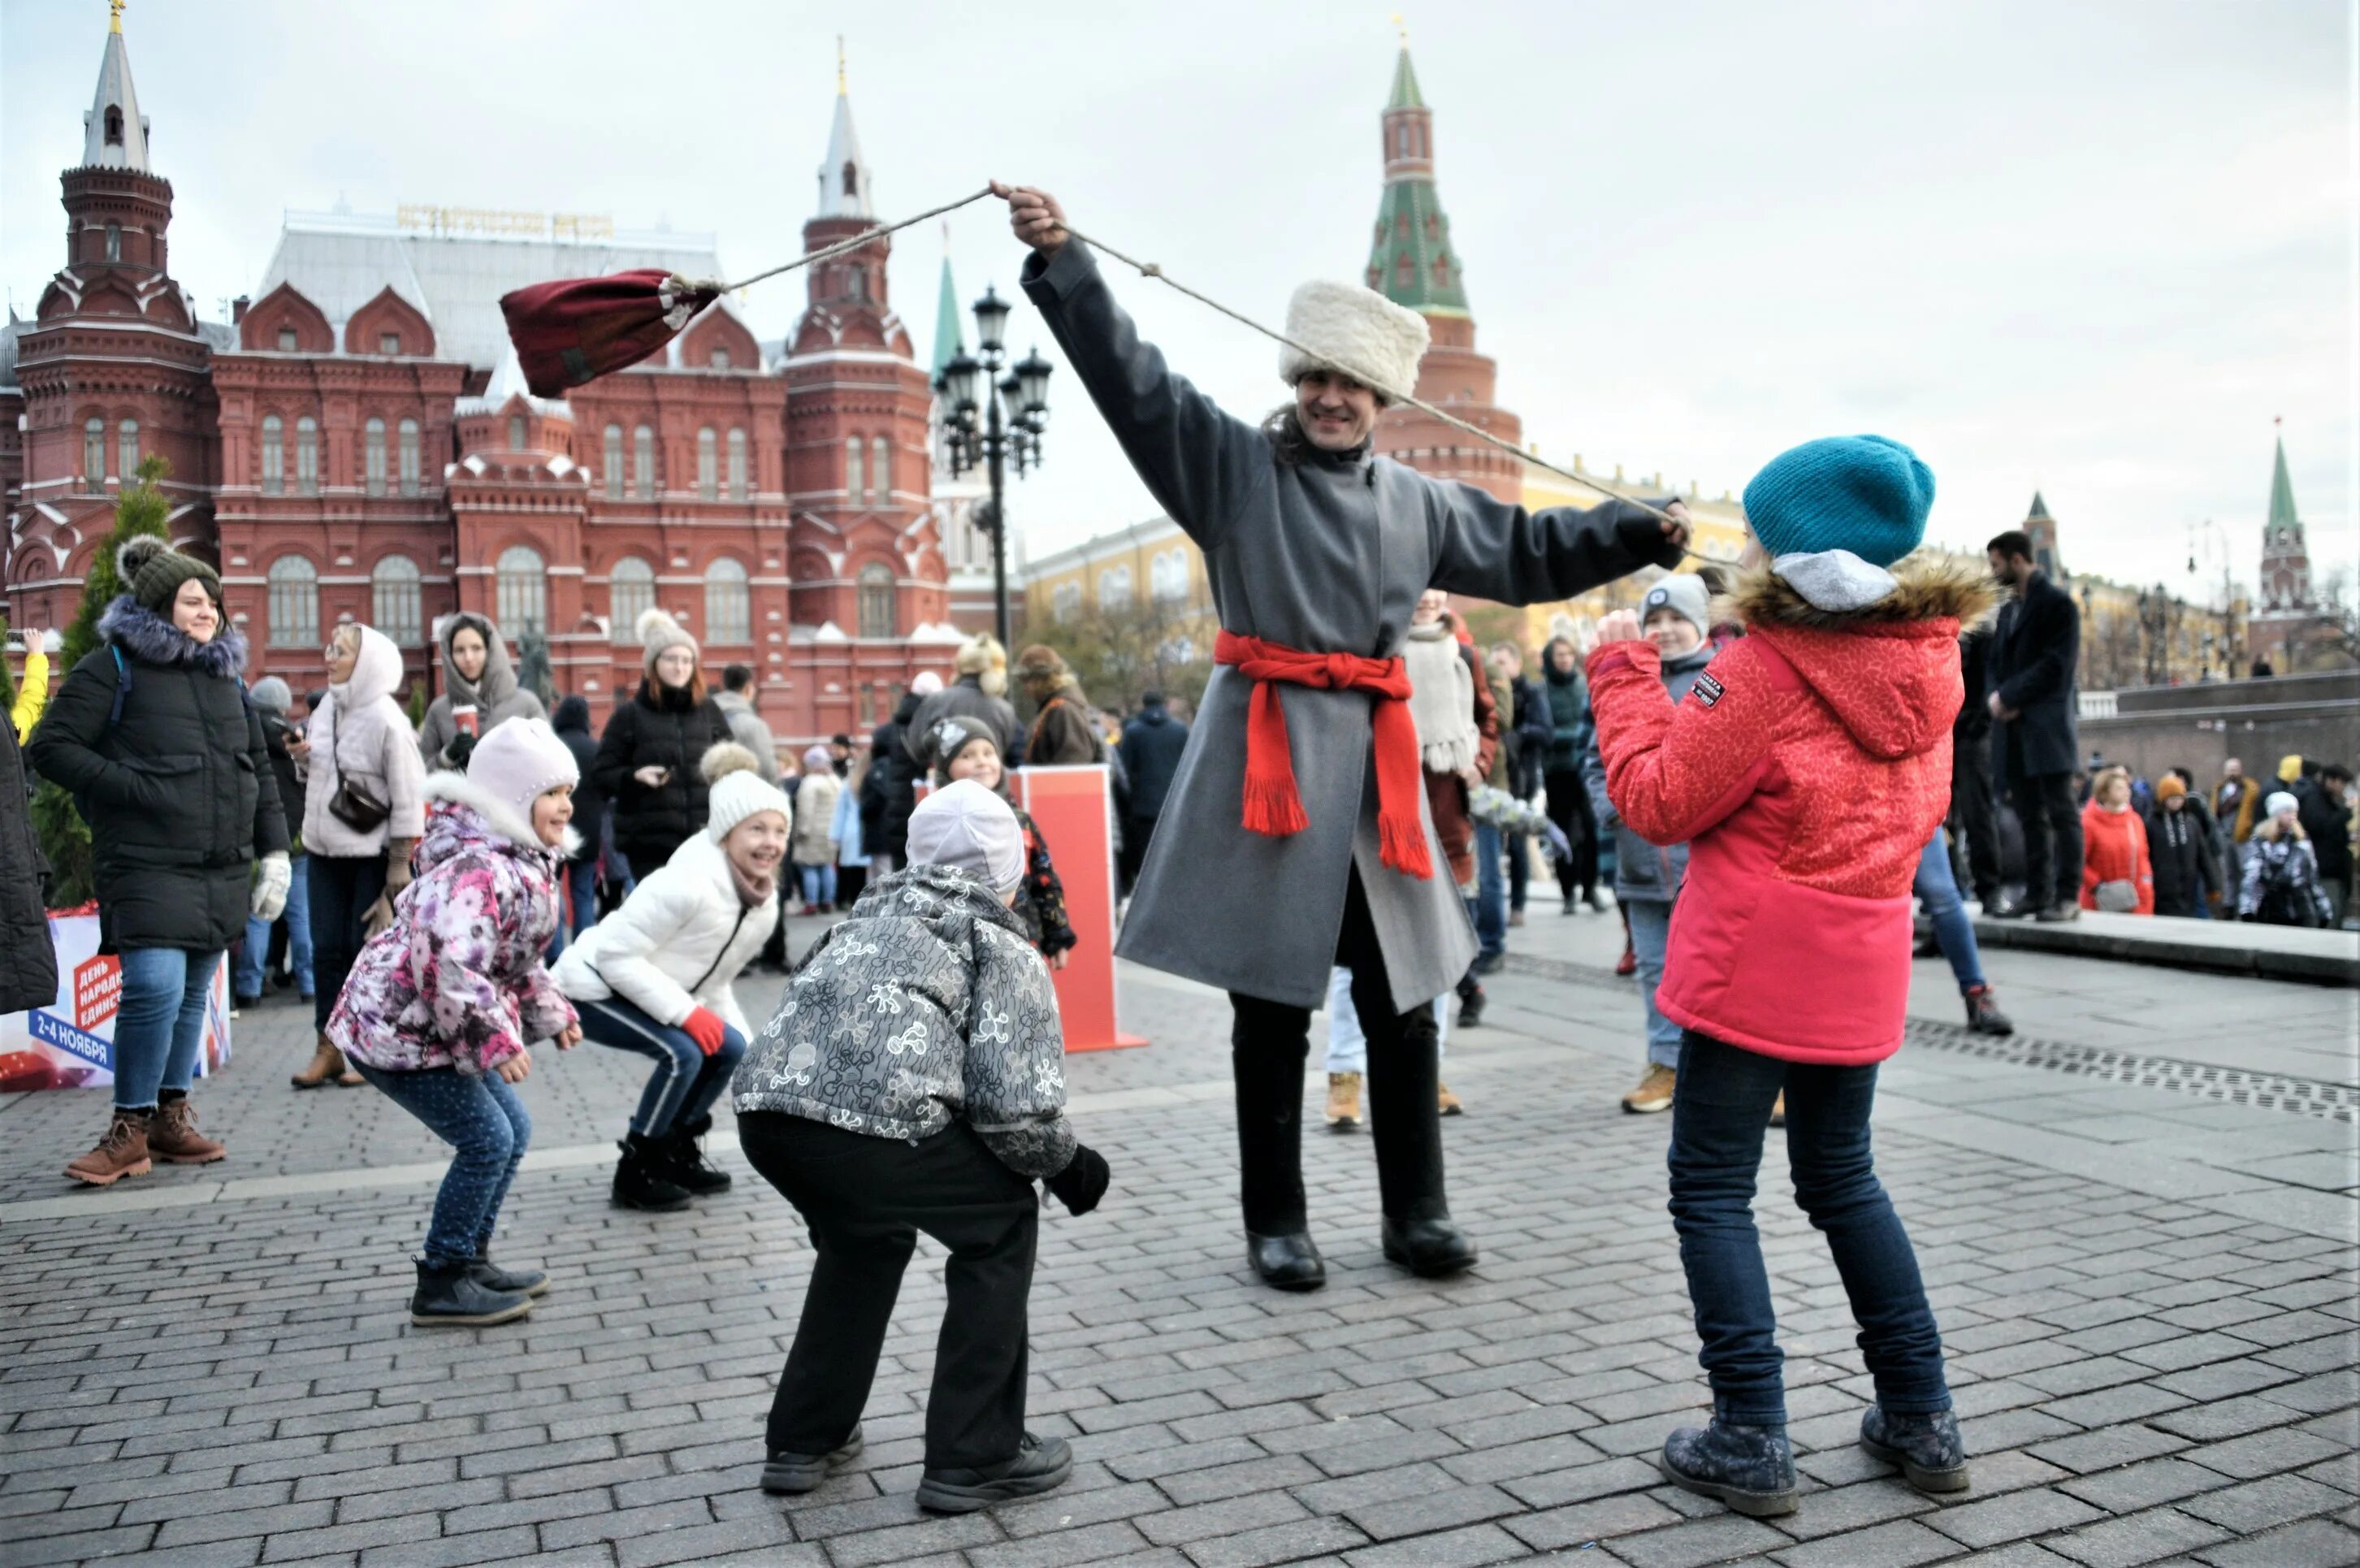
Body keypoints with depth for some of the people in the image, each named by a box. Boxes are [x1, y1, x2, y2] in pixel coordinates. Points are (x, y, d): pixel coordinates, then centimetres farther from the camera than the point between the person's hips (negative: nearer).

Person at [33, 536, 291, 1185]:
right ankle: (129, 1129, 0)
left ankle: (170, 1116, 22)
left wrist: (275, 851, 13)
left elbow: (259, 767, 19)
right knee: (155, 989, -15)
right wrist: (134, 789, -16)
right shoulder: (112, 667, -2)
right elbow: (51, 748, -6)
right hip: (147, 865, -6)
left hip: (223, 867, 6)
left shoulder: (226, 673, 16)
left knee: (193, 994, 10)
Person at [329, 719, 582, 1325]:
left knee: (512, 1130, 12)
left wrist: (550, 1009, 21)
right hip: (396, 1029, -11)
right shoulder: (479, 871, -26)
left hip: (434, 1028, 11)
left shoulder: (525, 864, 9)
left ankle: (469, 1260, 25)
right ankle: (441, 1287, 2)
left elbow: (518, 957, 21)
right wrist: (495, 1038, -38)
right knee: (486, 1140, -11)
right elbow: (451, 961, -37)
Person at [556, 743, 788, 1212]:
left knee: (731, 1047, -4)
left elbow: (715, 977, 8)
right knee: (682, 1052, -25)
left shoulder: (764, 902, -4)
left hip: (641, 989, 9)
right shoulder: (688, 883, -31)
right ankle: (635, 1172, -7)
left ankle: (677, 1153, 16)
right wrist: (685, 1011, -31)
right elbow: (617, 956, -29)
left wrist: (748, 1041, -1)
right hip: (592, 988, -8)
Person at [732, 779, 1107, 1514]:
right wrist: (1068, 1163, 21)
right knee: (1003, 1220, 17)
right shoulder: (1005, 949, 13)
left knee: (867, 1229, 34)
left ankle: (803, 1438, 40)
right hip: (868, 1117, -7)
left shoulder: (875, 911, 31)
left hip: (765, 1106, 7)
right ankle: (973, 1458, 19)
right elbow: (1015, 1109, 2)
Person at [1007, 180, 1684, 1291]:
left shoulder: (1416, 502, 16)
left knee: (1402, 1000, 8)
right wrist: (1060, 259, -16)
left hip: (1374, 756, 4)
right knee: (1270, 1006, 2)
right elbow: (1130, 375, -6)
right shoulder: (1230, 463, 4)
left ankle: (1417, 1213, 21)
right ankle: (1275, 1223, 16)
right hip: (1265, 742, -4)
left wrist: (1639, 533, 16)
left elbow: (1525, 549, 25)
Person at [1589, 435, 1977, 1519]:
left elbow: (1659, 802, -11)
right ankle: (1920, 1419, 25)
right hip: (1859, 967, 7)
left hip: (1752, 965, -7)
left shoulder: (1764, 667, -16)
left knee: (1712, 1189, 3)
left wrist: (1622, 672, -4)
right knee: (1843, 1178, 20)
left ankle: (1750, 1439, 4)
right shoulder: (1926, 664, 6)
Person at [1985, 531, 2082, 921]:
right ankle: (2037, 893, 11)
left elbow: (2056, 664, -12)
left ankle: (2067, 896, -5)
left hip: (2047, 721, -7)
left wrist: (2008, 696, -13)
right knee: (2029, 813, 8)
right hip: (2012, 724, 7)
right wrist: (1994, 696, -3)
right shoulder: (2008, 610, 20)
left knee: (2060, 810, -5)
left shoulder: (2058, 603, -3)